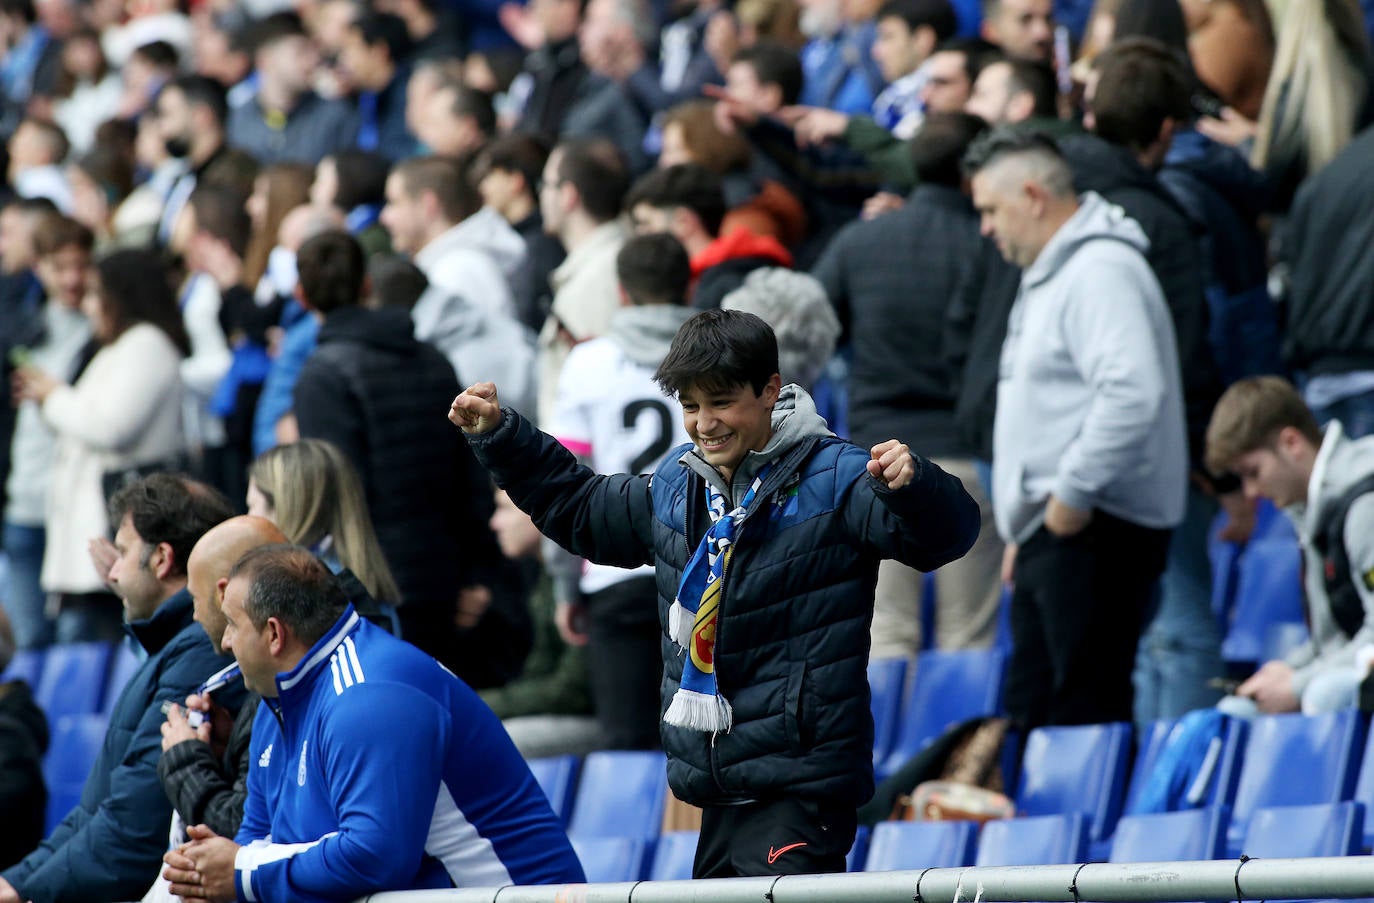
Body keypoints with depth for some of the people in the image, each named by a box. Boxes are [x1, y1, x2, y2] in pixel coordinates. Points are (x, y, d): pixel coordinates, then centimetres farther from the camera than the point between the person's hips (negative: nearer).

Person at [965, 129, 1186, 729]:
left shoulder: (1100, 271, -13)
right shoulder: (1049, 275, 22)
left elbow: (1132, 393, -28)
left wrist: (1072, 491, -22)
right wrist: (1024, 532, 25)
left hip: (1096, 530, -11)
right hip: (1052, 531, 11)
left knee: (1087, 714, -12)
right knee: (1029, 716, 10)